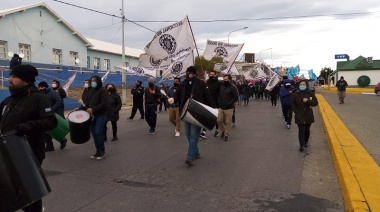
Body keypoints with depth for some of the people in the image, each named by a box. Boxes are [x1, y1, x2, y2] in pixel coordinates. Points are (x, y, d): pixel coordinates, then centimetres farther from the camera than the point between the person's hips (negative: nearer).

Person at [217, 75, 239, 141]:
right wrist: (219, 102, 6)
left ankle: (227, 134, 15)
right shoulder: (221, 87, 10)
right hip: (221, 107, 5)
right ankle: (223, 130, 29)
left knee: (228, 122, 1)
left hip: (229, 108, -5)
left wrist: (229, 103, -16)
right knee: (219, 120, 5)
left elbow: (236, 97, -11)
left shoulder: (233, 87, -8)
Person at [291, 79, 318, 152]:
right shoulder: (295, 94, -4)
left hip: (308, 115, 2)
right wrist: (297, 113, -8)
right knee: (301, 130, -8)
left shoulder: (311, 93, -1)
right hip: (299, 116, -2)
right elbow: (293, 105, 0)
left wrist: (307, 101, -21)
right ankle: (301, 145, -4)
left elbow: (316, 103, -6)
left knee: (307, 130, 14)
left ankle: (306, 142, 35)